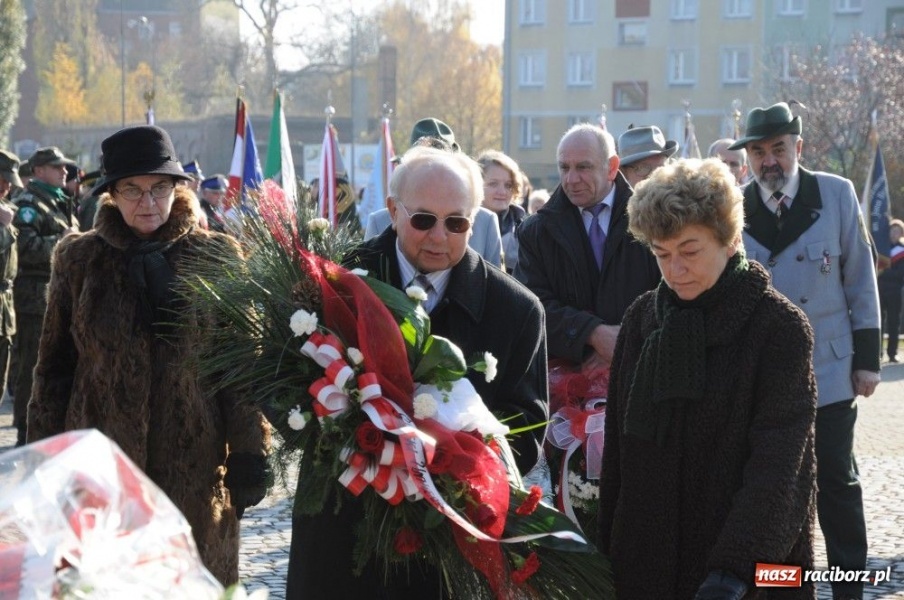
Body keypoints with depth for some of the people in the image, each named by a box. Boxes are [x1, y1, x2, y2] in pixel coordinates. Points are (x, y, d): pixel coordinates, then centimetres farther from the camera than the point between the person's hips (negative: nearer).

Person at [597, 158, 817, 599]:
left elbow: (776, 463, -17)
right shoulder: (642, 319, 4)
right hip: (646, 556, 4)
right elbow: (617, 446, 9)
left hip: (751, 563, -4)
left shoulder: (779, 327, -10)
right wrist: (608, 551, 6)